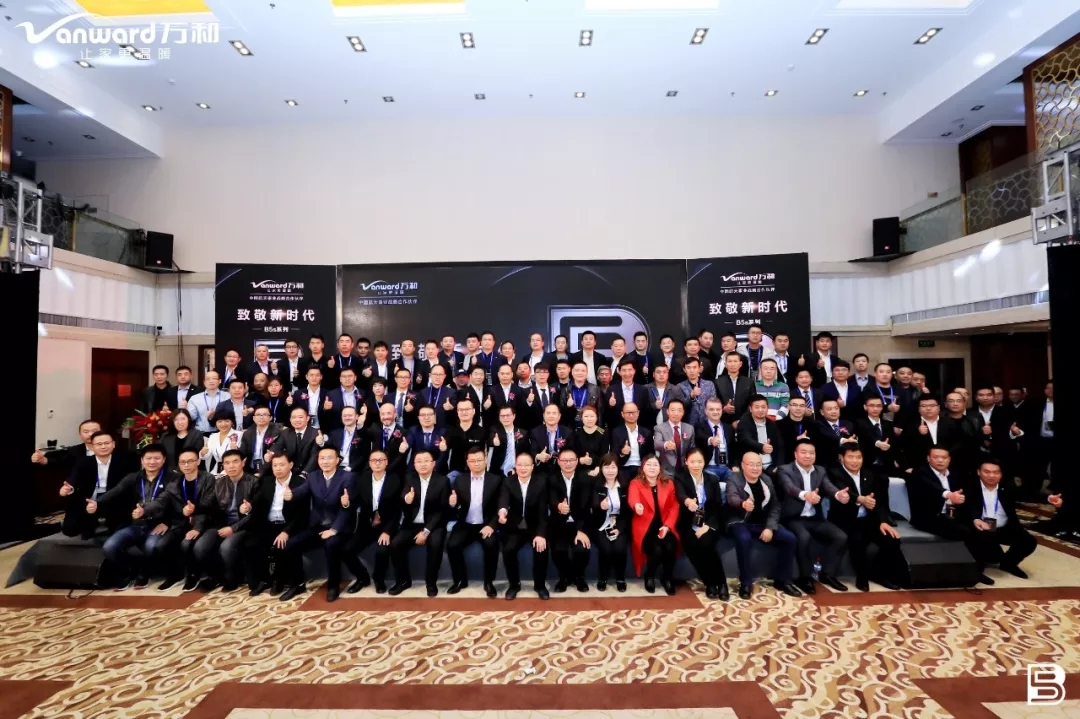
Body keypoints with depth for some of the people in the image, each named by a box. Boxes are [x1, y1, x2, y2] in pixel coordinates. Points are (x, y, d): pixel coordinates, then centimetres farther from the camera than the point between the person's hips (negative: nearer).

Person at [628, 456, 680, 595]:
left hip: (664, 526, 3)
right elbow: (632, 498, -24)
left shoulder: (668, 483, 9)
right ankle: (649, 576, 5)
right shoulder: (635, 483, -2)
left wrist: (667, 525, -11)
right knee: (657, 549, -28)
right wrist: (636, 505, -49)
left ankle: (667, 578, 4)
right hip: (645, 526, -3)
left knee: (671, 547, -26)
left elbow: (674, 506, 5)